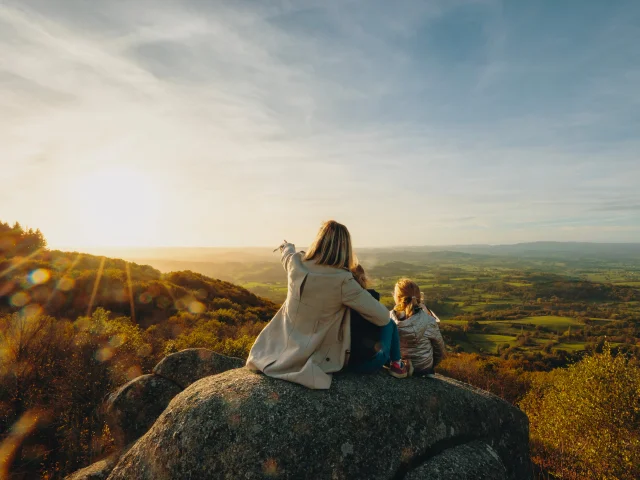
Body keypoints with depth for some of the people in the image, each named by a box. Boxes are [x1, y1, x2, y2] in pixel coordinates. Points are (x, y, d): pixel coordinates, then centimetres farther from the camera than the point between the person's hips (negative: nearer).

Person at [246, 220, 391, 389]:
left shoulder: (296, 262, -14)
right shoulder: (343, 280, -26)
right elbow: (383, 317, -19)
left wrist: (288, 247, 38)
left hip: (284, 349, 6)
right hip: (316, 358, -5)